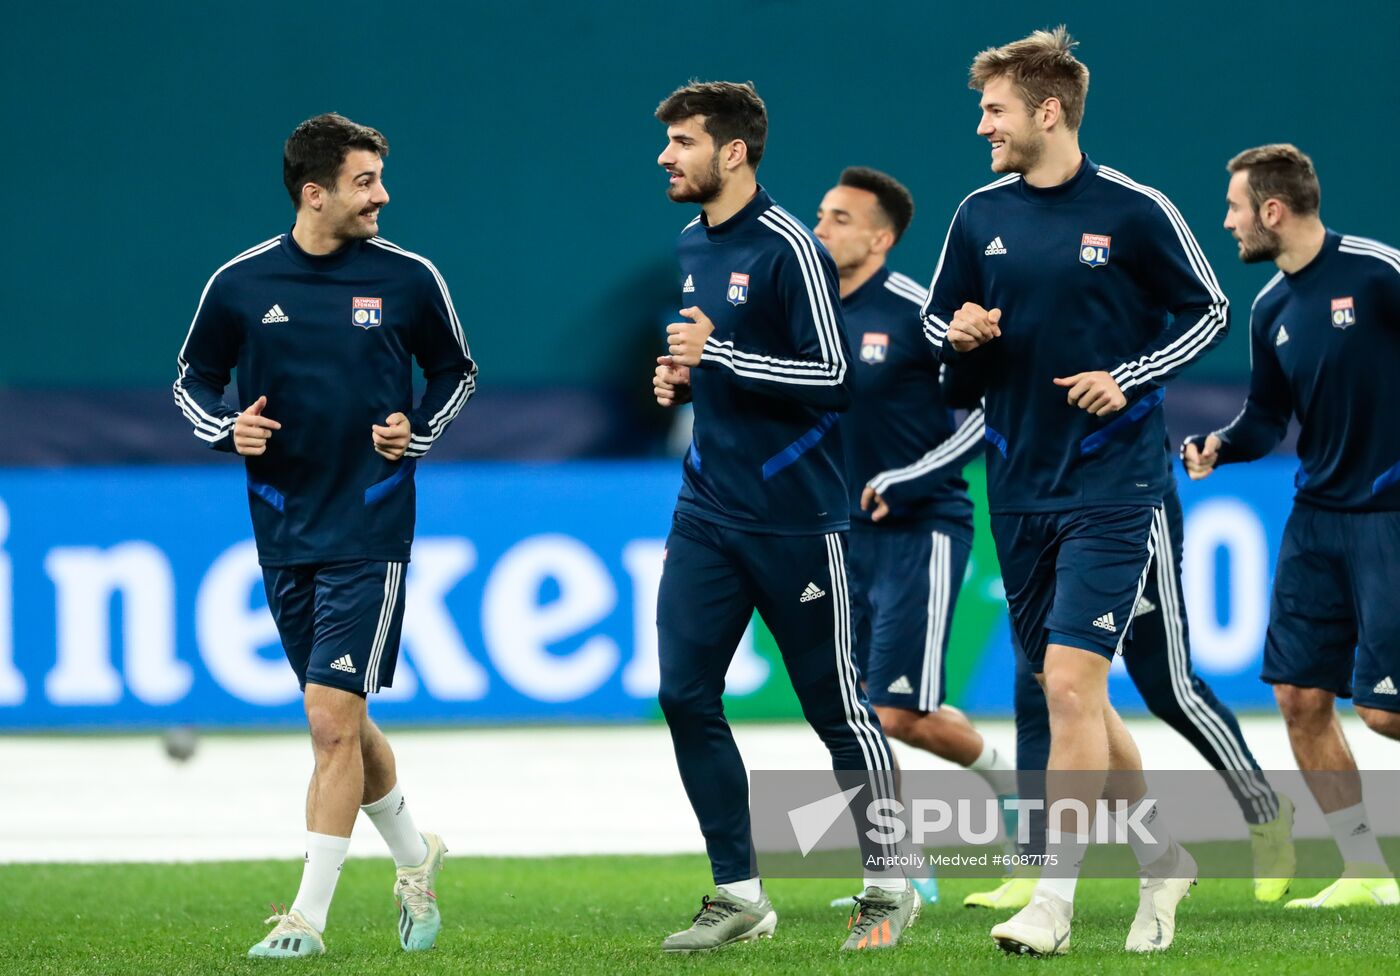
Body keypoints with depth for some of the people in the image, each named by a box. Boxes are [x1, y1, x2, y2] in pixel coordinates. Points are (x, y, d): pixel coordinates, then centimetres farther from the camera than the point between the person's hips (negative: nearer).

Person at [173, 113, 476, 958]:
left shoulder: (409, 278, -2)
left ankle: (308, 917, -7)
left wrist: (420, 432, -4)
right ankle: (414, 856, 37)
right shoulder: (241, 284, 0)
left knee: (333, 716, -12)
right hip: (284, 532, 3)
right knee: (342, 721, 12)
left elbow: (456, 371, 13)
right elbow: (195, 379, 13)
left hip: (370, 531, -3)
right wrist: (228, 429, -6)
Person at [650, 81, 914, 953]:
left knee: (837, 708, 1)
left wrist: (719, 355, -20)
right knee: (685, 692, -2)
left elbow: (832, 376, -18)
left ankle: (889, 889, 14)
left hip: (794, 520, -7)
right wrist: (684, 377, 6)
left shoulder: (788, 248, -14)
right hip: (709, 512, 7)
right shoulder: (693, 245, 12)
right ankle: (738, 894, 6)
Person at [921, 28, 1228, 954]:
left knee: (1070, 679, -15)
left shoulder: (1134, 211, -7)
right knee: (1067, 692, 10)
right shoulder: (981, 215, 6)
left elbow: (1209, 311, 1)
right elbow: (940, 322, 17)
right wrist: (960, 335, -7)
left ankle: (1055, 900, -13)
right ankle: (1164, 856, 29)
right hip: (1019, 487, 6)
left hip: (1111, 486, -6)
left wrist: (1128, 379, -11)